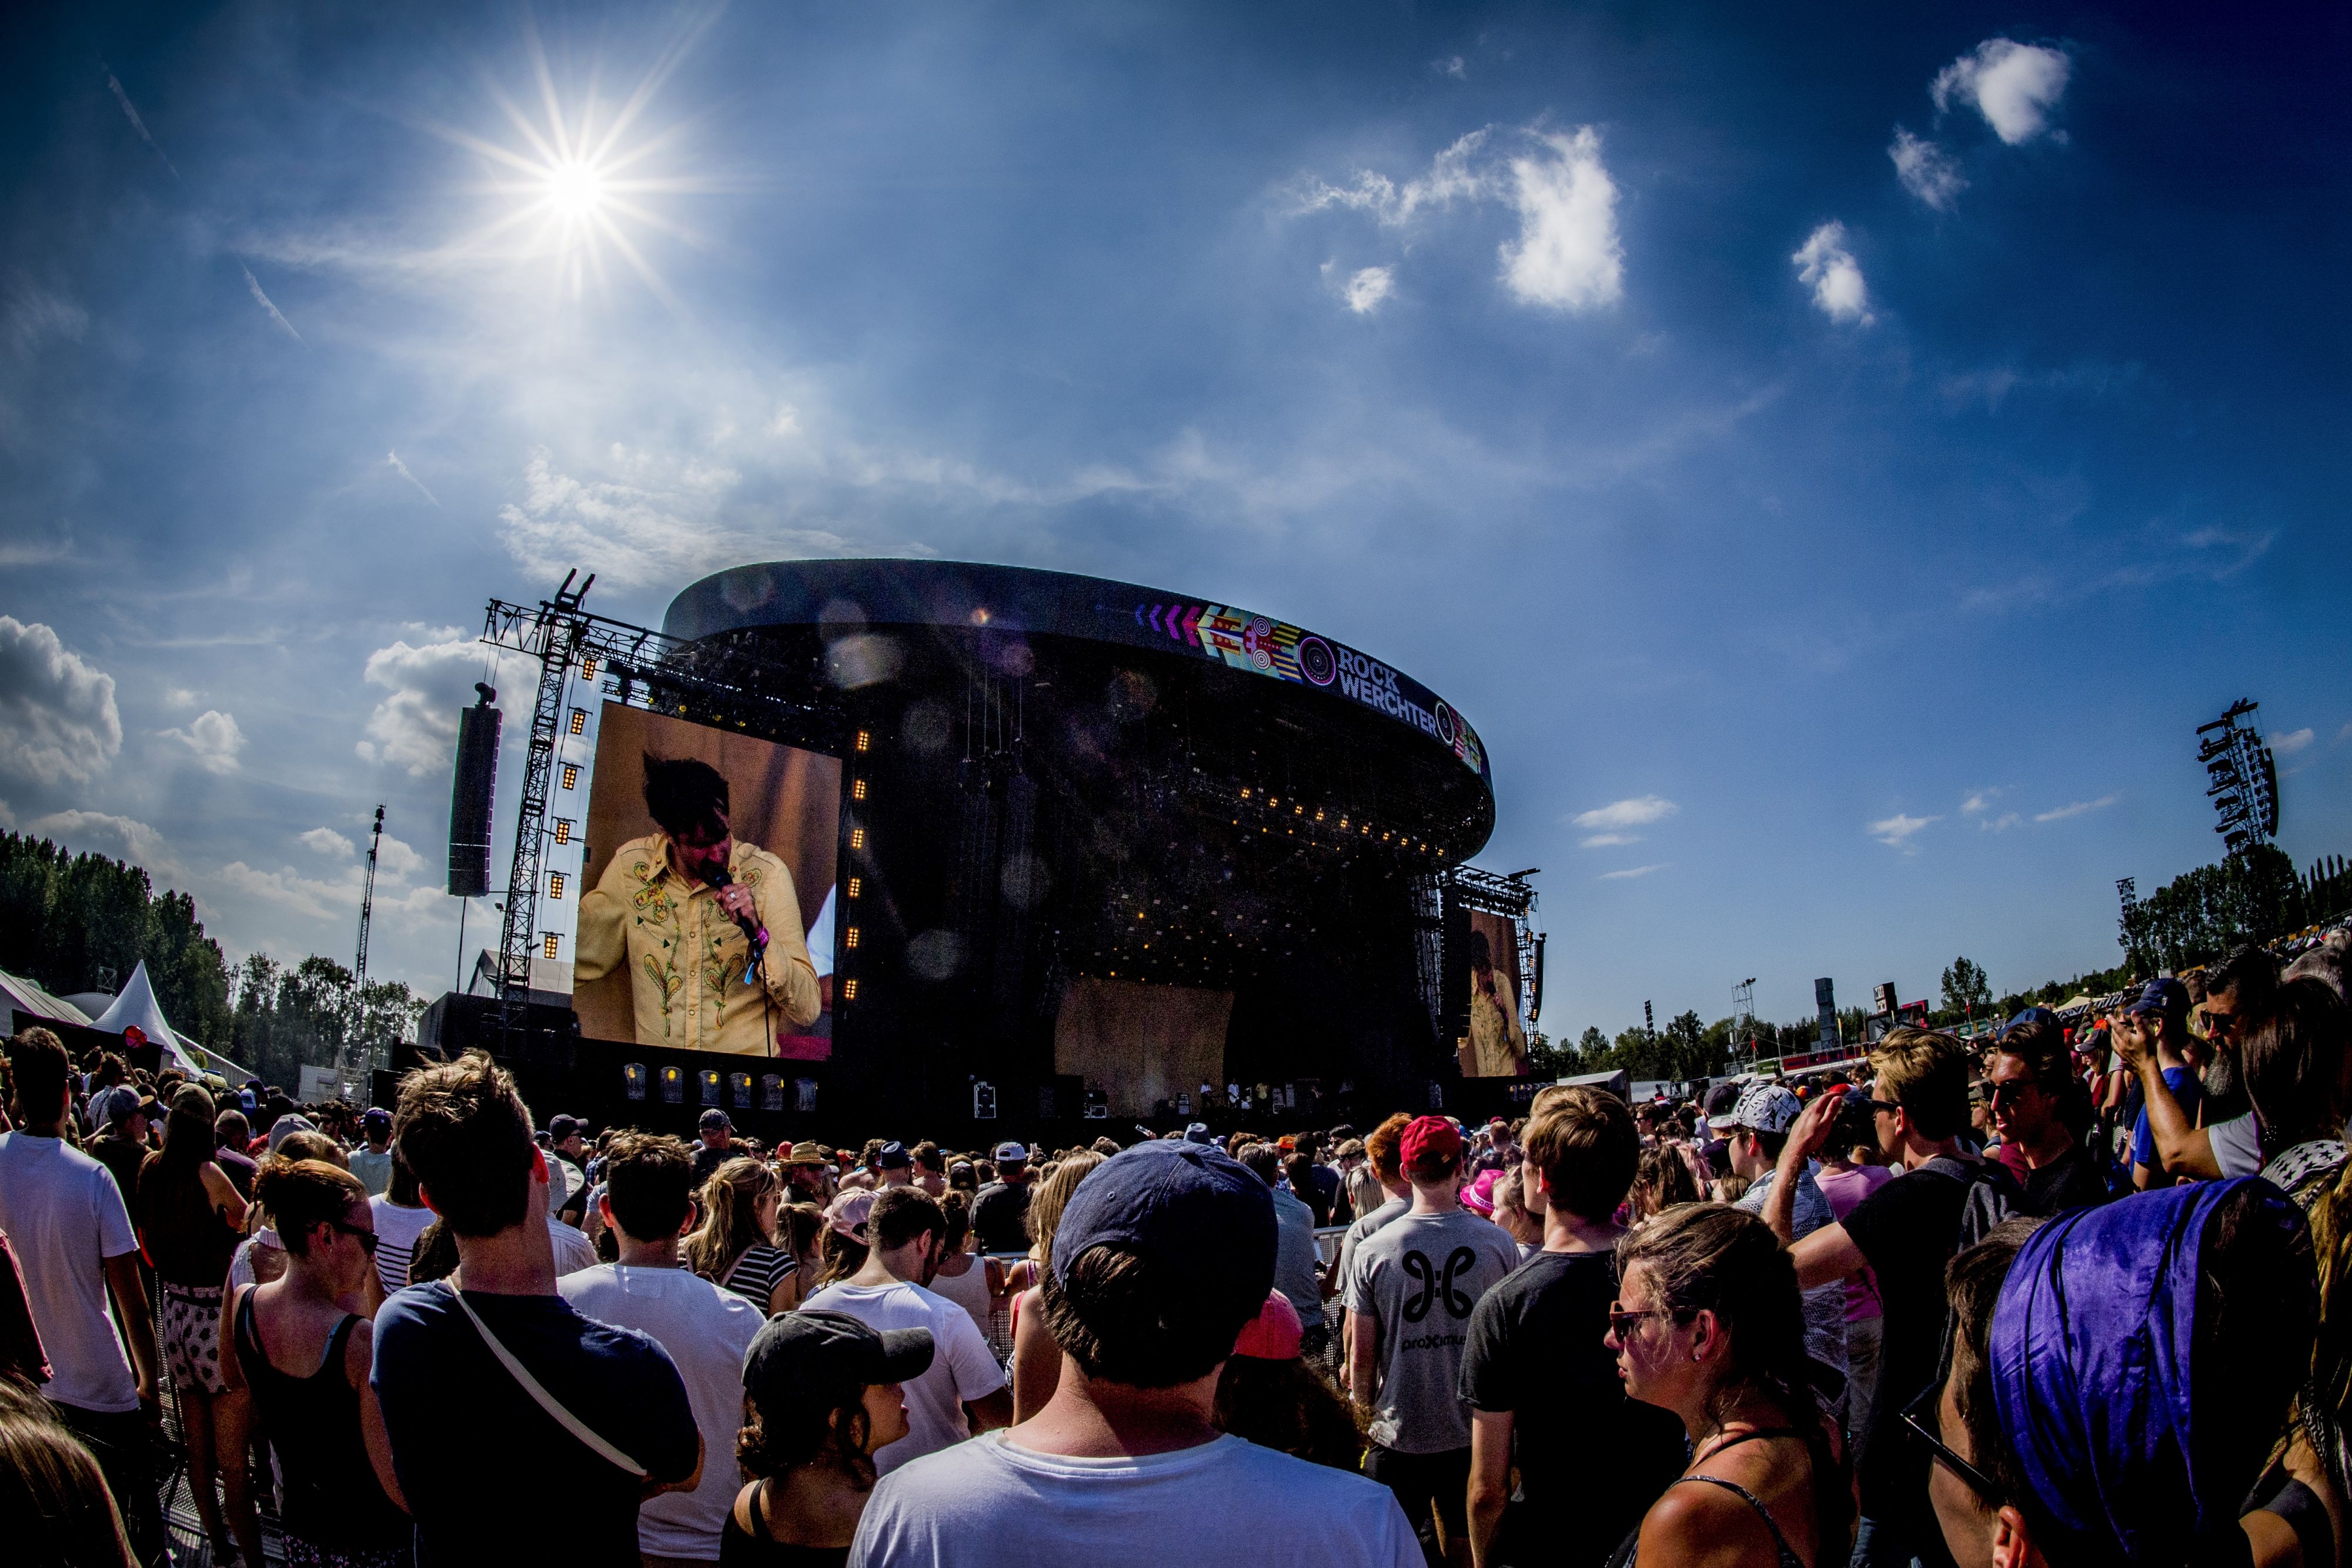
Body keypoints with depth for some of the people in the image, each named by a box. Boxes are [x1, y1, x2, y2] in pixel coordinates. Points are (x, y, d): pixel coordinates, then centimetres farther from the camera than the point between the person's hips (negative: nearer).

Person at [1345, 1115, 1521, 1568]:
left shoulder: (1372, 1251, -11)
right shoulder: (1498, 1243, -8)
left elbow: (1361, 1355, -7)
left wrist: (1365, 1413, 11)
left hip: (1399, 1433, -2)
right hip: (1476, 1431, 2)